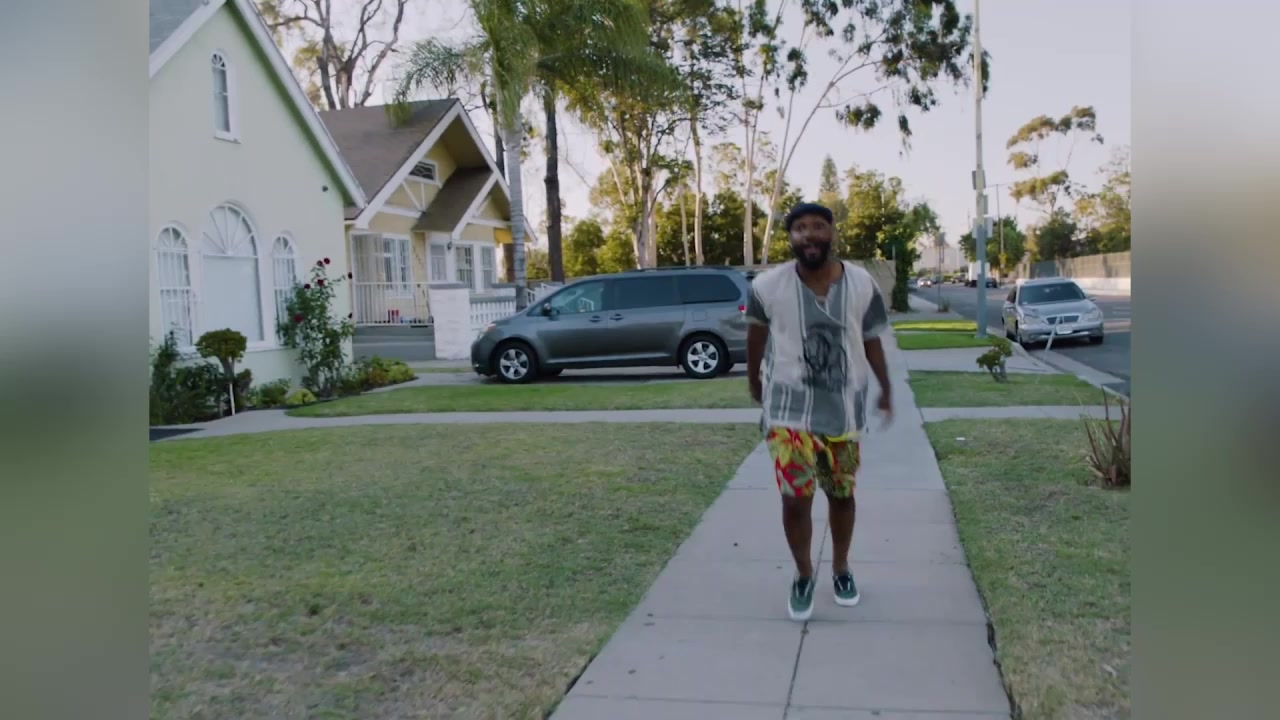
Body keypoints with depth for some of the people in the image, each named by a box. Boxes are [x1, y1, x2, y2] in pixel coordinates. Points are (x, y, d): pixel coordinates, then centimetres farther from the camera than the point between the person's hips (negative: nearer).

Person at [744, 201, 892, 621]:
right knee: (795, 497, -7)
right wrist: (754, 382, 17)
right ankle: (803, 577, 17)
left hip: (845, 408, 2)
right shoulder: (768, 286, -11)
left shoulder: (861, 285, -6)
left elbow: (871, 341, 7)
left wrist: (886, 391, 15)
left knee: (841, 494, 15)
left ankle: (841, 570, 38)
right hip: (789, 409, -2)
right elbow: (757, 333, 6)